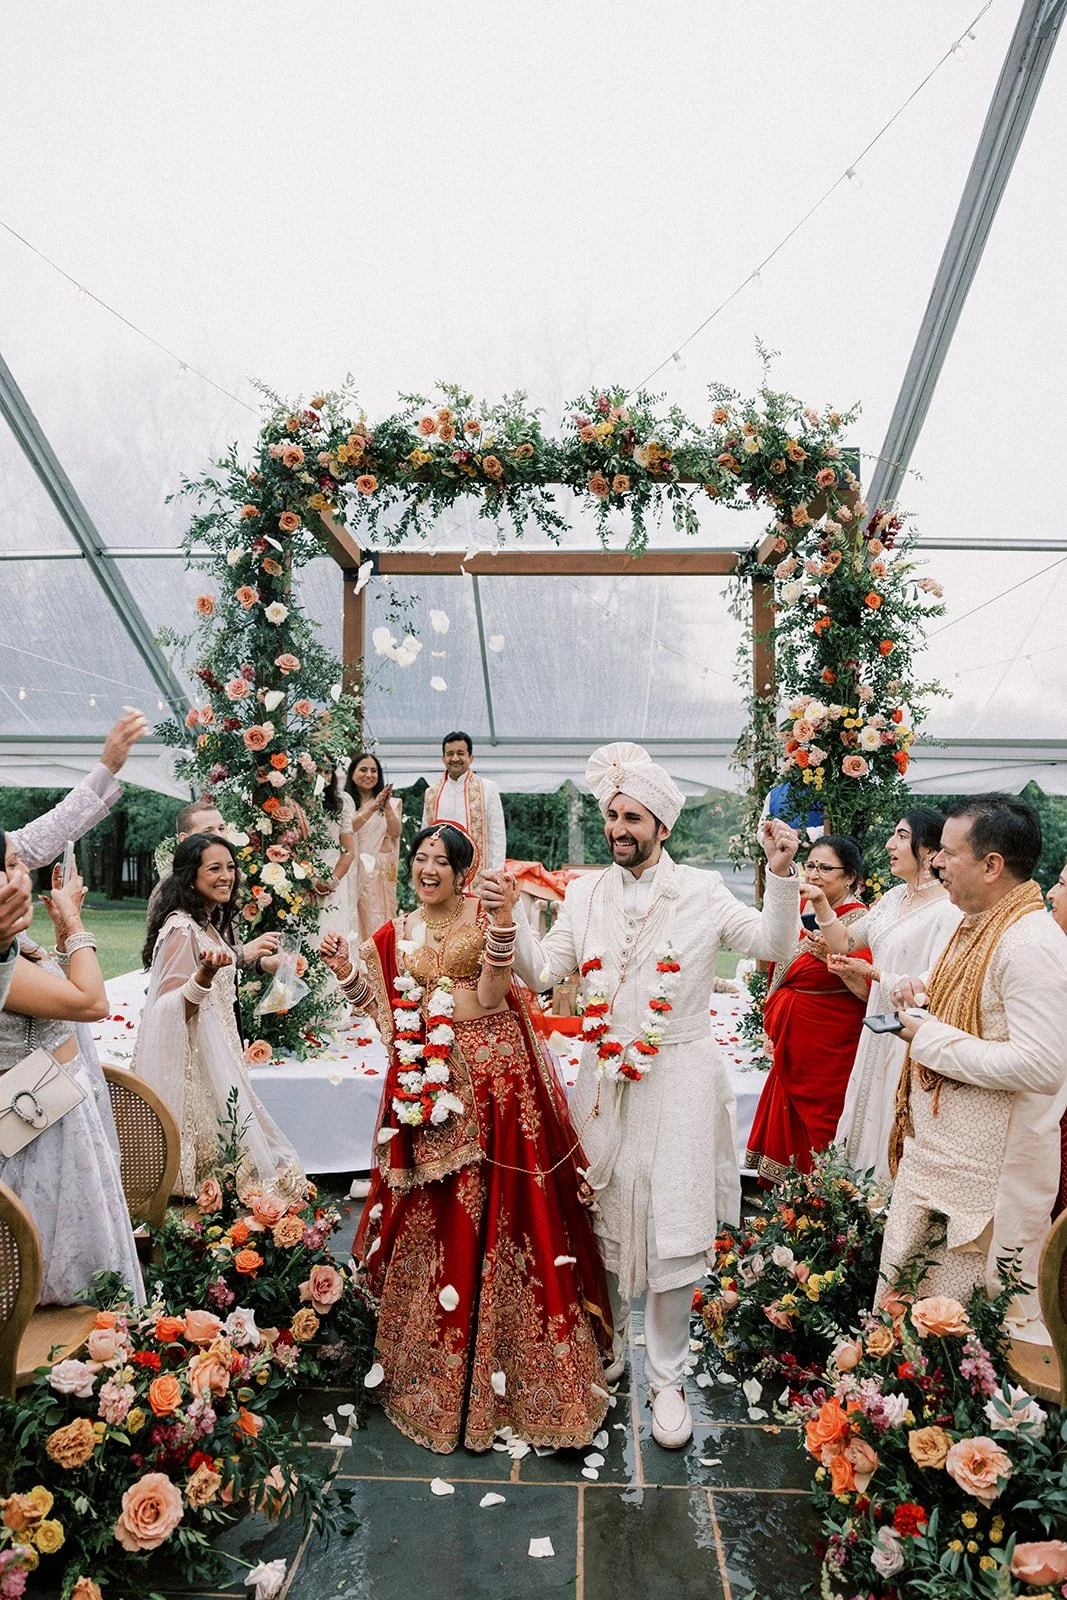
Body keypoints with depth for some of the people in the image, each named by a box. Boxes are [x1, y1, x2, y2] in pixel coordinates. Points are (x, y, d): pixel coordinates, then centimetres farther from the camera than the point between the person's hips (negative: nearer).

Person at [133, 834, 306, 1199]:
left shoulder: (213, 924, 12)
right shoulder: (182, 928, -17)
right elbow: (172, 1009, -22)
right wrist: (206, 972, -35)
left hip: (215, 1056, 9)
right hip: (191, 1061, -9)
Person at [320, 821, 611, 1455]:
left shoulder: (487, 919, -2)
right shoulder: (396, 934, 11)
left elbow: (491, 999, -14)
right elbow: (387, 1011, 9)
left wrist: (501, 925, -24)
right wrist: (346, 971, -2)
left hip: (489, 1076, -4)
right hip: (425, 1079, 4)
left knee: (492, 1209, -1)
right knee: (427, 1216, 9)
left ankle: (505, 1364, 16)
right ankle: (435, 1362, 28)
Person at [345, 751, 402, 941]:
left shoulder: (392, 803, 9)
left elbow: (395, 832, -3)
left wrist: (386, 806, -17)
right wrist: (372, 807, -23)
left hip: (381, 871, 1)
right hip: (352, 870, -1)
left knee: (379, 919, 1)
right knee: (353, 920, -1)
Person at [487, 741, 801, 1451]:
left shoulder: (702, 892, -6)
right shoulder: (585, 893, 3)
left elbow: (774, 945, -12)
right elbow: (542, 974, 0)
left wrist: (782, 873, -25)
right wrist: (510, 916, -15)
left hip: (679, 1081, -3)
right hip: (605, 1080, 3)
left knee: (673, 1233, 3)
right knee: (604, 1219, 16)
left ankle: (668, 1377, 24)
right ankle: (608, 1346, 41)